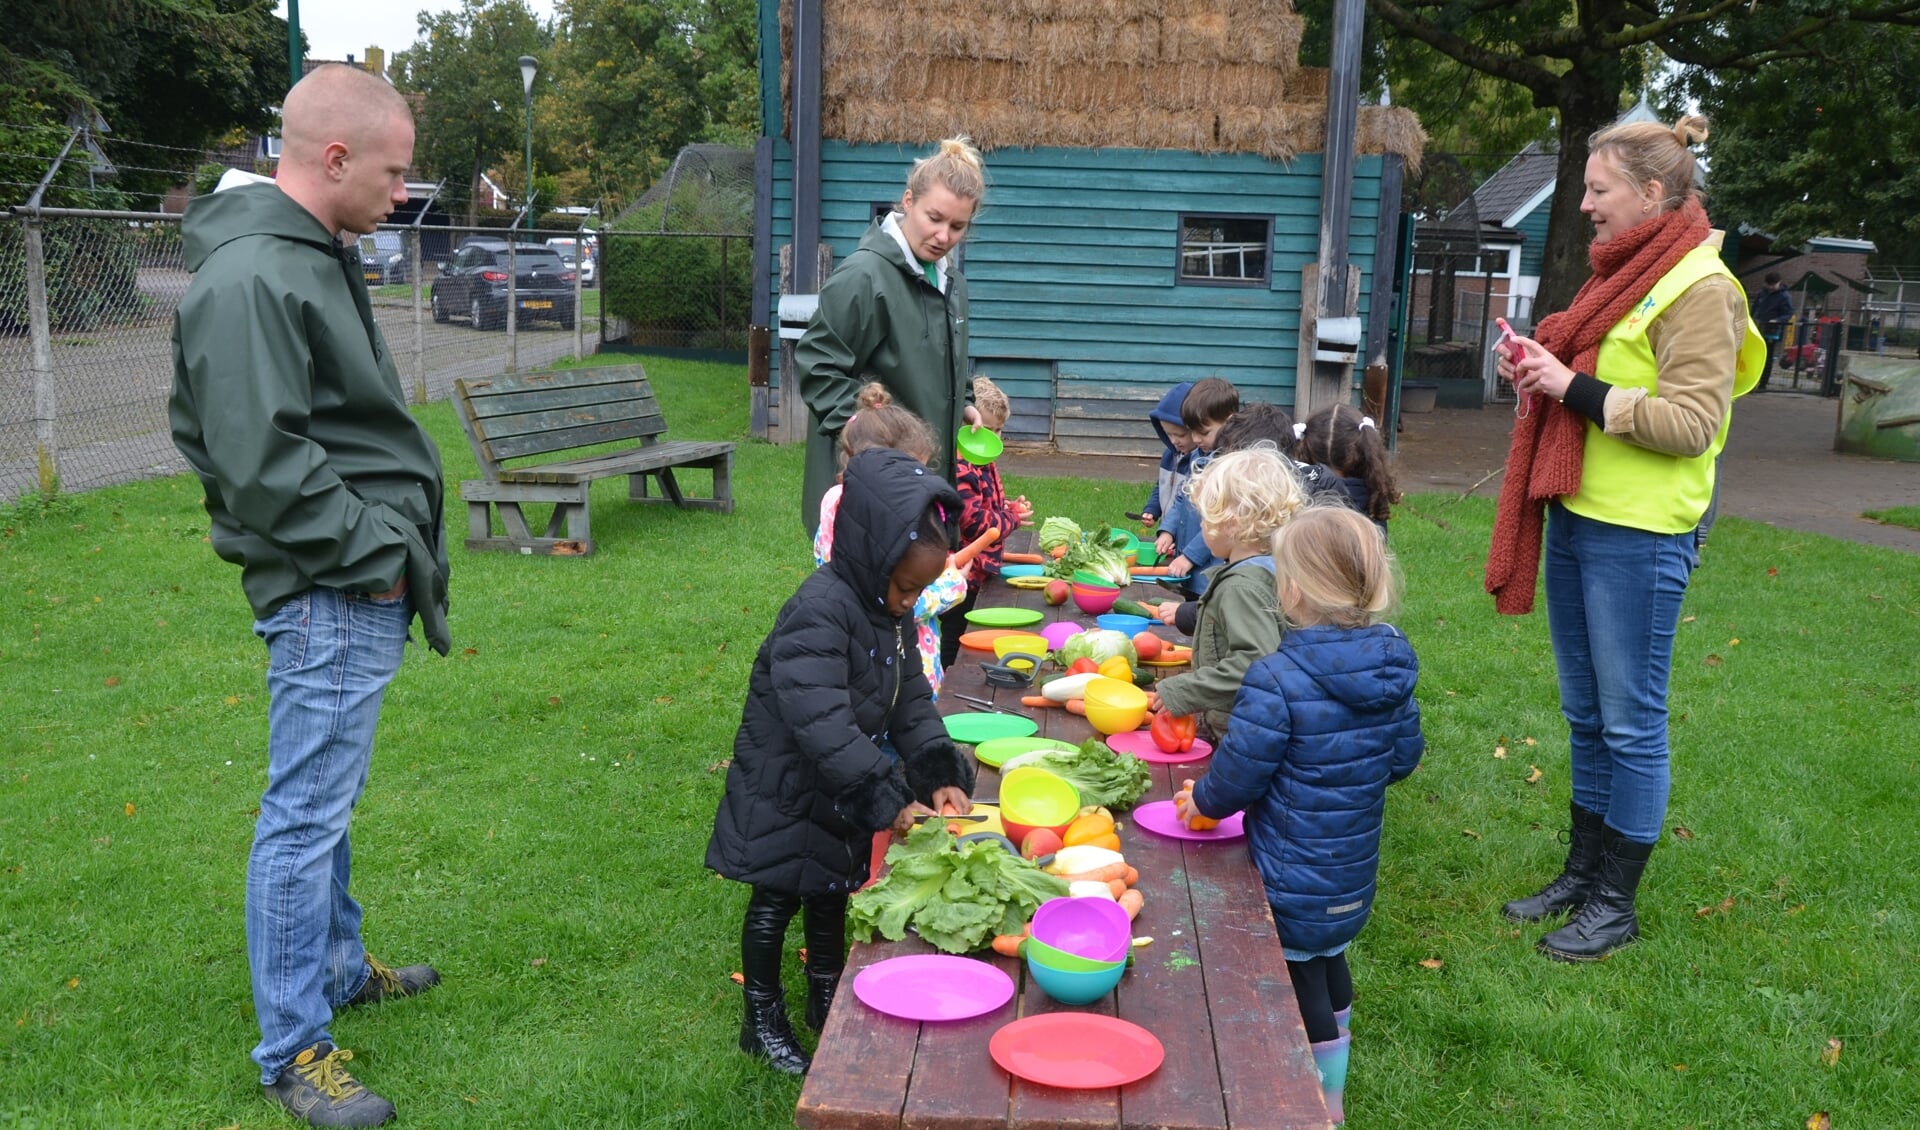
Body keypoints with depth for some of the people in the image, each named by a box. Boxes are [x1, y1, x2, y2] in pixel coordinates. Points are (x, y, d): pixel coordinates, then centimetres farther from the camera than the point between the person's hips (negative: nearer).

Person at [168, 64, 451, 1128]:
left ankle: (339, 966, 39)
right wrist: (375, 551, -16)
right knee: (305, 816, 0)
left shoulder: (311, 258, 15)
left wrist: (399, 546, 14)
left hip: (363, 591, 11)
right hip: (329, 597, -10)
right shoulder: (248, 280, -19)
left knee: (326, 800, 22)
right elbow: (262, 462, -24)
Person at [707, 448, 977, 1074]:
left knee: (833, 892, 21)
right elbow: (822, 724, -36)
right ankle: (763, 1019, 26)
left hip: (844, 788, 8)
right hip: (785, 792, -8)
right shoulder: (819, 612, -31)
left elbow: (911, 701, 1)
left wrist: (938, 774, -15)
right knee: (776, 900, 8)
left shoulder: (892, 611, -2)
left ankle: (826, 999, 40)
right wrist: (889, 801, -35)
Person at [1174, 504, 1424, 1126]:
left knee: (1302, 985, 10)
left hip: (1292, 881, -7)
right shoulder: (1392, 667, -6)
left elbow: (1238, 775, -22)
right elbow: (1403, 757, 6)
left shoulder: (1278, 678, -27)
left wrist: (1202, 801, -1)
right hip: (1355, 874, 7)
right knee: (1330, 963, 25)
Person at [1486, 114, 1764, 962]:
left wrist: (1574, 388, -21)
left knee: (1630, 722, 2)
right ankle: (1581, 874, 29)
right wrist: (1541, 376, 6)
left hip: (1637, 537, -9)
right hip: (1577, 518, 9)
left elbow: (1692, 422, -20)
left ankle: (1615, 904, 14)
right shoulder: (1623, 274, 15)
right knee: (1585, 715, 16)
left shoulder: (1699, 289, -13)